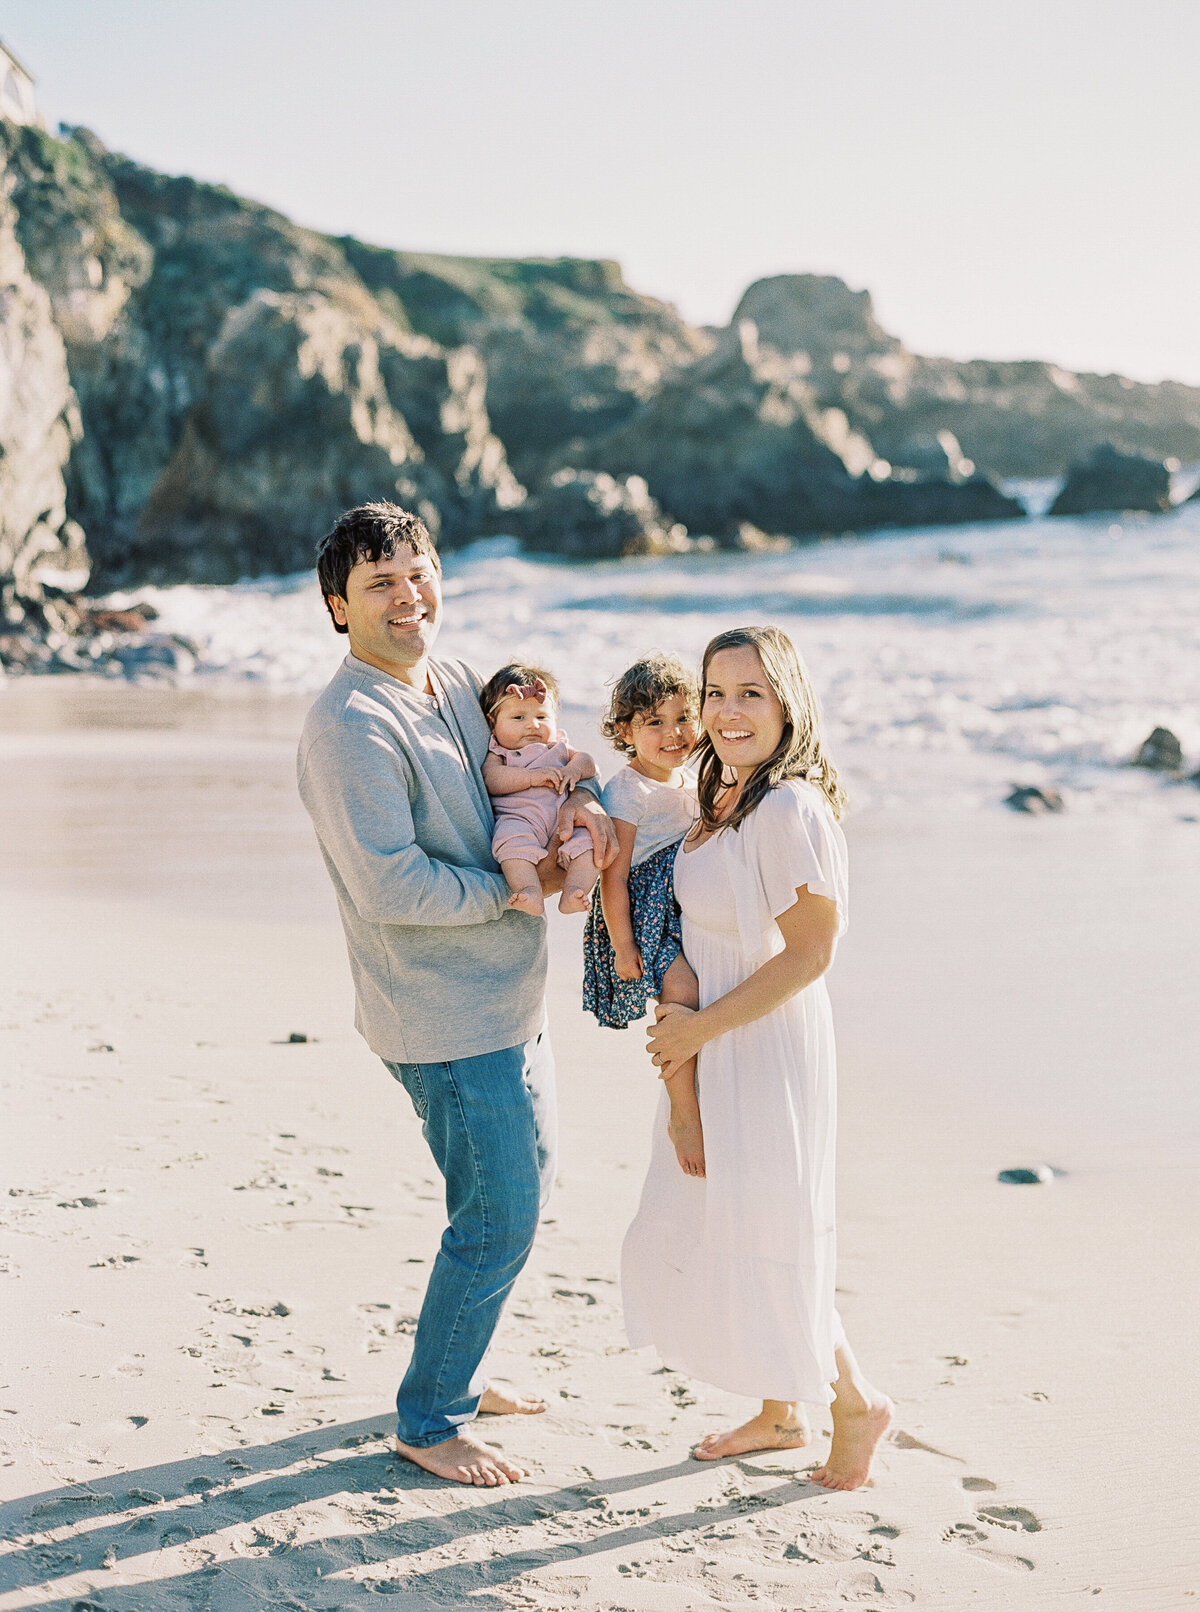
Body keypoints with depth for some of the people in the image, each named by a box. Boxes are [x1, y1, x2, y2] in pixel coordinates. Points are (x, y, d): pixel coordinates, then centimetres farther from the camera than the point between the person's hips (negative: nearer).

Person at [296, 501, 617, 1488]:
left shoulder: (458, 682, 6)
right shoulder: (352, 727, -21)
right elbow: (391, 888, -27)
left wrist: (583, 803, -3)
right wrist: (517, 889, -16)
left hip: (510, 999, 10)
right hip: (447, 1017, -9)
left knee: (524, 1185, 22)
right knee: (498, 1220, -2)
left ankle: (458, 1374, 40)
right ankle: (428, 1424, 17)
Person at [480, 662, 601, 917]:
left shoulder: (557, 747, 29)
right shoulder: (498, 755, 16)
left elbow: (586, 760, 18)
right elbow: (492, 780, -4)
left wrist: (575, 769, -6)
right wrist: (532, 777, -15)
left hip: (565, 819, 3)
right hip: (521, 818, -3)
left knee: (588, 839, -26)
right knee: (513, 838, -37)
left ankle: (572, 894, -36)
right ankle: (531, 894, -49)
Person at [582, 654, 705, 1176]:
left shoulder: (691, 782, 10)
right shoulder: (626, 792, -15)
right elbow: (614, 874, -17)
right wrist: (622, 942, -19)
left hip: (687, 908, 9)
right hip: (643, 913, -9)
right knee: (683, 994, -24)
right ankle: (684, 1115, -12)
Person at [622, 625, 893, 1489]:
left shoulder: (791, 810, -23)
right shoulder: (725, 800, 6)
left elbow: (810, 954, -21)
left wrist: (701, 1026, -17)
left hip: (766, 1052, -9)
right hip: (715, 1050, 9)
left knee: (760, 1249, 3)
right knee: (704, 1233, 18)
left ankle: (857, 1403, 25)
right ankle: (778, 1414, 34)